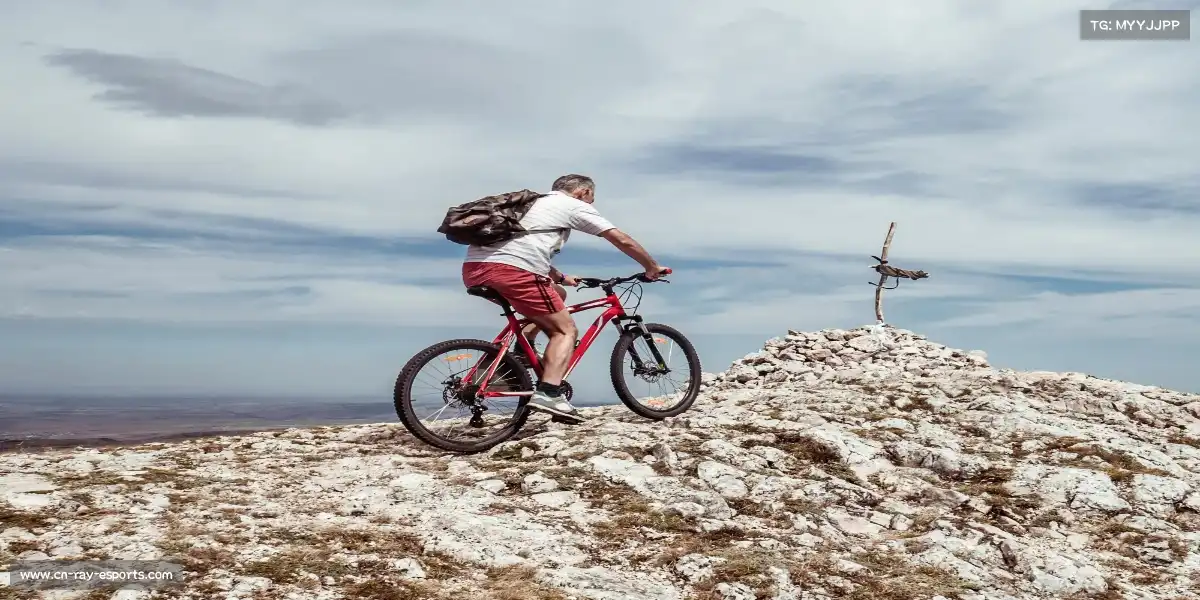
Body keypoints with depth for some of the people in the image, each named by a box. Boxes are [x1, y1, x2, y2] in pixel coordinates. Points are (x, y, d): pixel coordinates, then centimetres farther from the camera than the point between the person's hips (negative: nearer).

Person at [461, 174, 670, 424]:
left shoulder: (534, 202, 34)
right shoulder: (575, 206, 14)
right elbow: (623, 241, 14)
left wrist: (560, 278, 50)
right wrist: (652, 268, 27)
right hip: (512, 270, -8)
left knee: (556, 295, 28)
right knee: (566, 330, 5)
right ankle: (548, 394, -14)